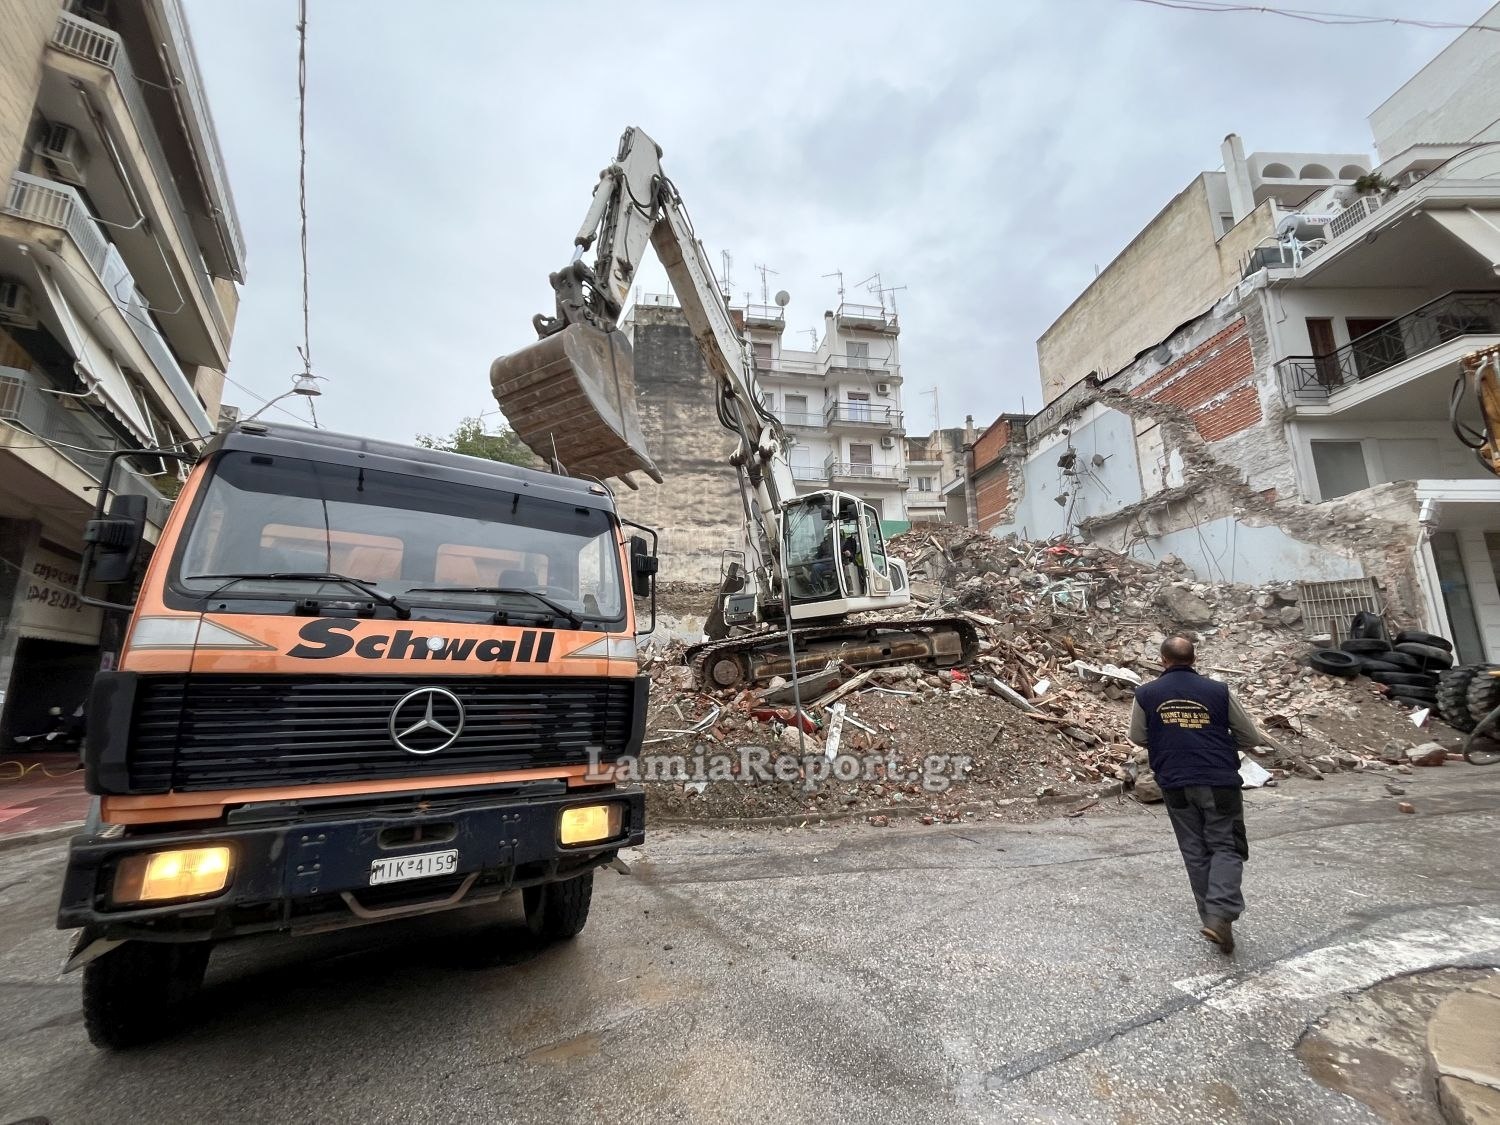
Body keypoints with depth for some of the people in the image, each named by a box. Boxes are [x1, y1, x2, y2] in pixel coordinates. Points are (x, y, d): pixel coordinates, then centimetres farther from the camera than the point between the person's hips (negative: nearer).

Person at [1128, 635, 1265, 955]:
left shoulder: (1146, 694, -2)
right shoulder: (1218, 691, -4)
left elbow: (1138, 738, 8)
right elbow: (1250, 737, 7)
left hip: (1175, 784, 1)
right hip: (1219, 781, -1)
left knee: (1195, 852, 14)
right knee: (1226, 847, 8)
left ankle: (1212, 918, 18)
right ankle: (1220, 914, -8)